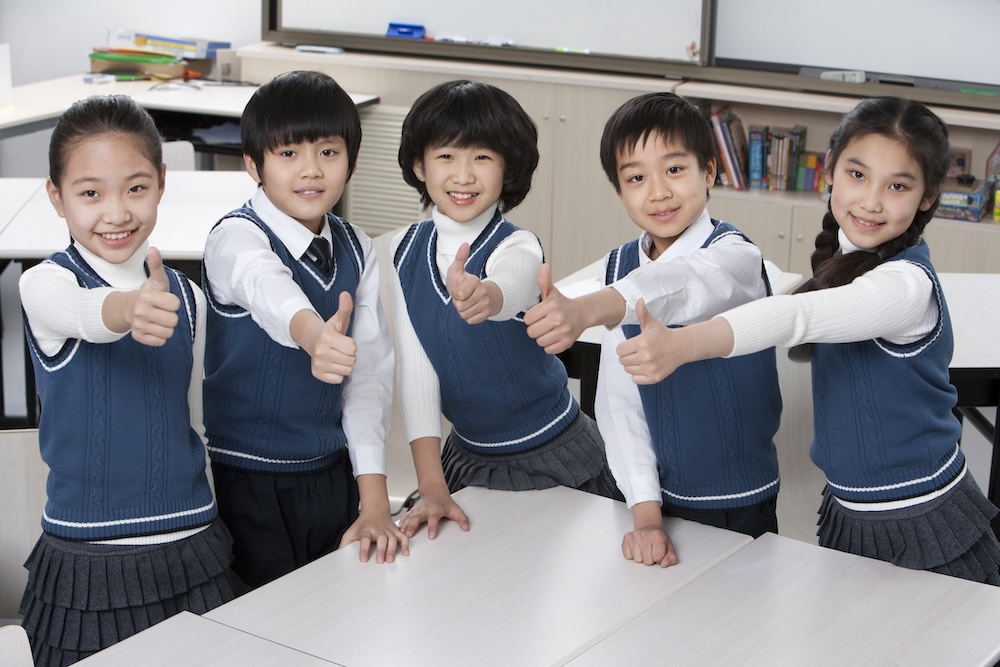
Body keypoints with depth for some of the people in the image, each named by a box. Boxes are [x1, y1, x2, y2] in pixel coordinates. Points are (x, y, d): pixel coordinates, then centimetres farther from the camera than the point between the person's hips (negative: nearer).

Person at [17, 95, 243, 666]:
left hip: (193, 554, 4)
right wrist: (130, 309, -54)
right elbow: (87, 315, -32)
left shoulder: (186, 296, 6)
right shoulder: (45, 285, -8)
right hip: (89, 564, -4)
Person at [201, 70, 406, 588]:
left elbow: (370, 373, 0)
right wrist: (313, 333, -62)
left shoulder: (357, 251, 3)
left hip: (332, 476, 5)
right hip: (245, 483, -5)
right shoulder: (236, 238, -14)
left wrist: (375, 502, -7)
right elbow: (267, 286, -39)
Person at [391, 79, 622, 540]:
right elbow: (414, 367, -9)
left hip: (552, 460, -4)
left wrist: (485, 297, -70)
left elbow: (511, 291, -45)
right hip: (466, 456, 4)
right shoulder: (406, 249, -6)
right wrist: (431, 485, -15)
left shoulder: (518, 249, -20)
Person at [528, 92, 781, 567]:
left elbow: (687, 285, -41)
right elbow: (619, 400, -3)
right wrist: (645, 511, -12)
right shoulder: (619, 267, -1)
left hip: (739, 507, -4)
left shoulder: (735, 256, -16)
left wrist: (585, 310, -60)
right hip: (661, 497, 4)